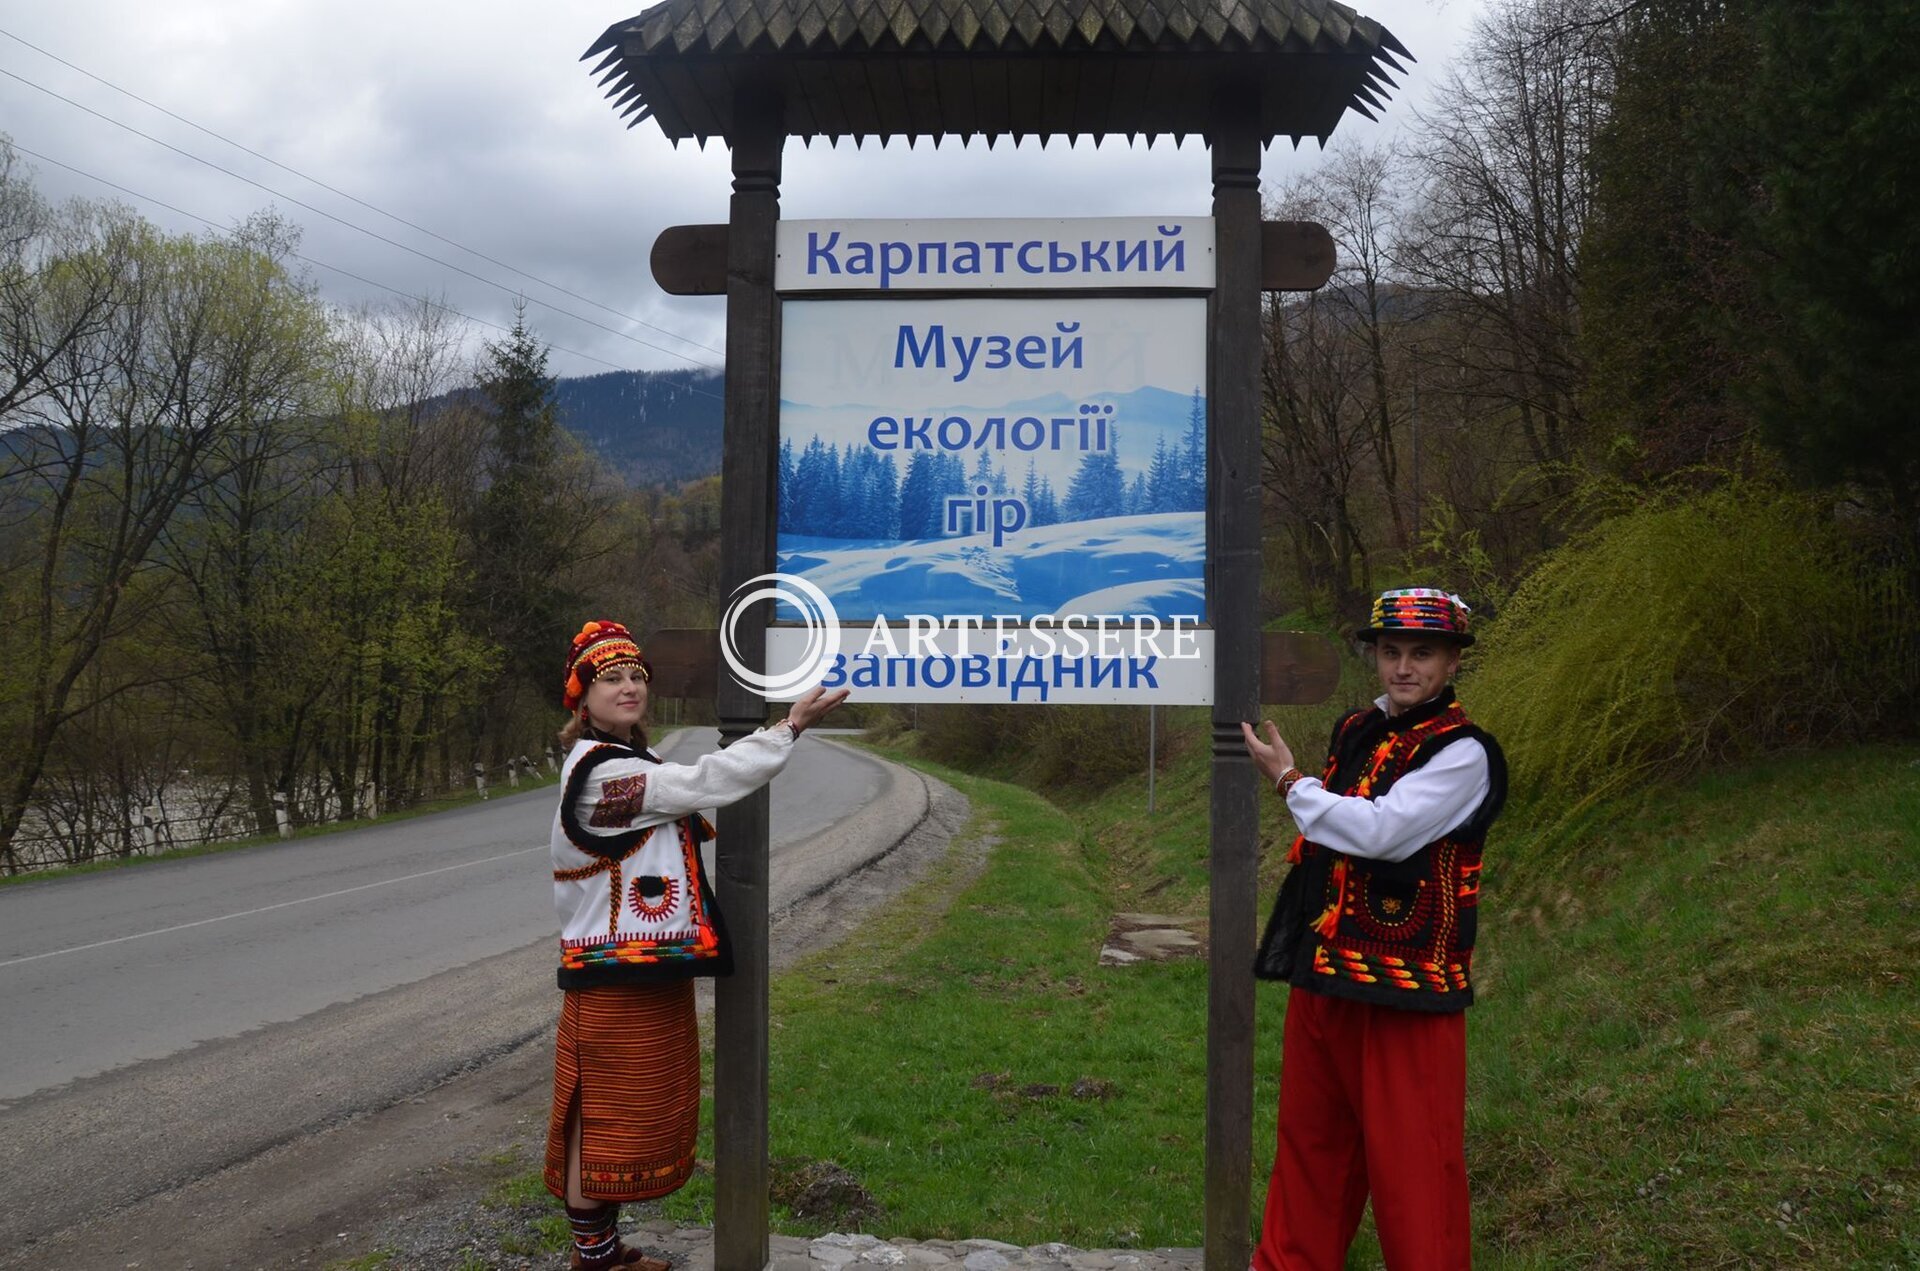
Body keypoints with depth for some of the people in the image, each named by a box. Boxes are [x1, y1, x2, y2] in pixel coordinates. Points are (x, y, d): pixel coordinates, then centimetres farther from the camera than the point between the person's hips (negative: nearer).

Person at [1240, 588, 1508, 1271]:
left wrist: (1287, 778, -10)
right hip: (1324, 972, 8)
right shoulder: (1353, 732, 13)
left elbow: (1379, 831, -23)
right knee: (1310, 1138, 16)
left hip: (1405, 986, -7)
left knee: (1411, 1157, -1)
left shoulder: (1464, 753, -11)